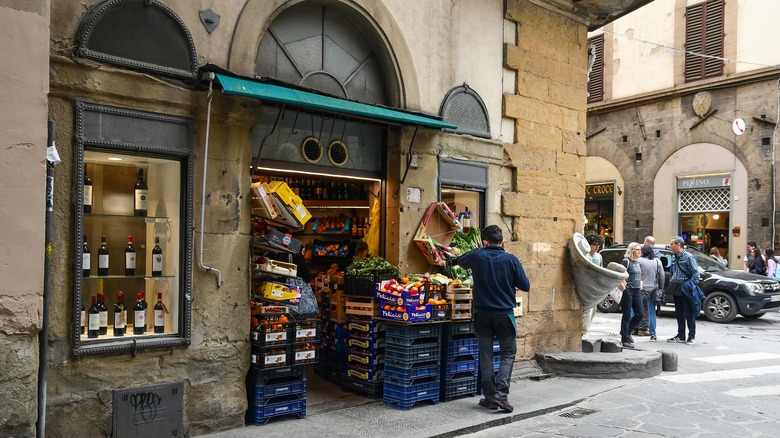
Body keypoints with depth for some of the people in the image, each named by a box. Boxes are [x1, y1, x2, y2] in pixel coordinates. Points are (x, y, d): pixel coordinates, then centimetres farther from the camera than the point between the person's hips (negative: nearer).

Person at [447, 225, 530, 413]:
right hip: (505, 313, -1)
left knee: (486, 355, 10)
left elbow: (459, 261, 17)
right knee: (508, 355, 9)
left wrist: (453, 259, 39)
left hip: (482, 314, 1)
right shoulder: (511, 259, -8)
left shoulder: (476, 256, -4)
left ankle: (490, 396, 11)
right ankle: (501, 393, -6)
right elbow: (525, 286, -2)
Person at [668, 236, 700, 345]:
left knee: (689, 313, -1)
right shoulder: (674, 257, 14)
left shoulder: (688, 257, -9)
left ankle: (692, 337, 6)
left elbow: (695, 272, -11)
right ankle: (681, 336, 19)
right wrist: (671, 284, 14)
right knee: (679, 314, 12)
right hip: (676, 290, 8)